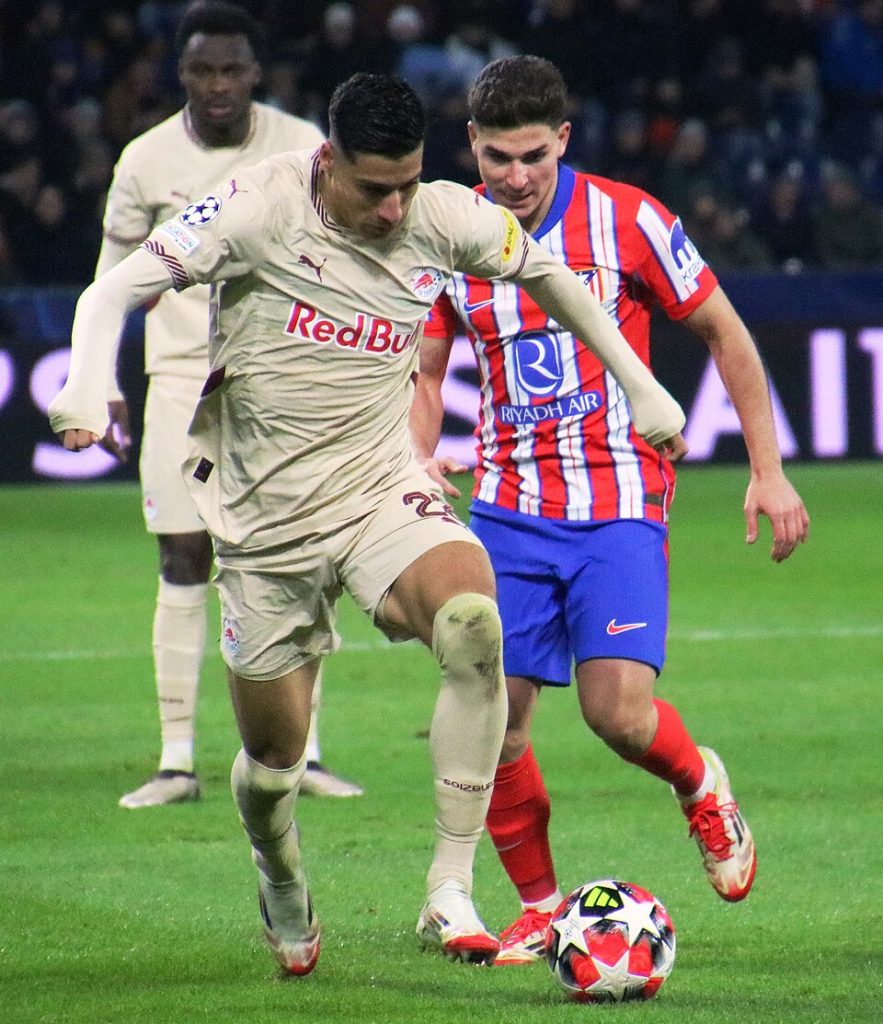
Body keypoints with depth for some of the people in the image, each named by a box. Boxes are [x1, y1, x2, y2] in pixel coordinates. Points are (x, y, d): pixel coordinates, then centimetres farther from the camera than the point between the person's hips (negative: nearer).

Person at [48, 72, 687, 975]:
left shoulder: (442, 219, -6)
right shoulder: (259, 209, -15)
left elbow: (544, 271, 15)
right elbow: (115, 290, -18)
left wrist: (641, 388, 18)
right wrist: (86, 384, -38)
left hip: (381, 492, 1)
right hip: (265, 518, -1)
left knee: (472, 623, -31)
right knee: (273, 749, 5)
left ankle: (450, 892, -25)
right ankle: (281, 889, 43)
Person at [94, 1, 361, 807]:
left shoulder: (302, 147, -1)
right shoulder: (147, 160, -1)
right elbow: (113, 276, 8)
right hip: (181, 378, 0)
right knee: (184, 562, -4)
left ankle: (303, 755, 2)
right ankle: (177, 760, -1)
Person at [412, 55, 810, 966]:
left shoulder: (625, 220, -6)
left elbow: (723, 332, 4)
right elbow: (422, 374, 14)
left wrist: (768, 470, 2)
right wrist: (415, 465, -4)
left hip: (619, 504, -3)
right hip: (508, 506, 3)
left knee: (617, 711, -17)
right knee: (493, 718, -4)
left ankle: (700, 786, 17)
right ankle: (538, 907, 16)